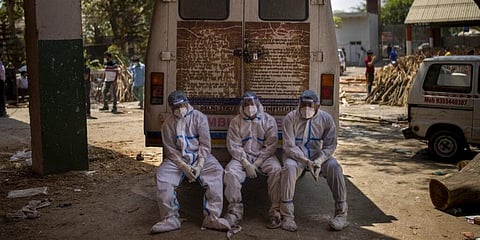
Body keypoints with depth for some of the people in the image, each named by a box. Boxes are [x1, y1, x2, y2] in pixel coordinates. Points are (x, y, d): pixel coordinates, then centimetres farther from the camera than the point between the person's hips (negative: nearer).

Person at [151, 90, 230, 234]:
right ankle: (170, 219, -19)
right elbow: (170, 149, -2)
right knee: (162, 175, -26)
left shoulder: (199, 117, -2)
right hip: (177, 158, 1)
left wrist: (199, 165, -18)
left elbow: (205, 144, -5)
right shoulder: (168, 123, 2)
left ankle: (211, 217, -28)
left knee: (216, 171, -29)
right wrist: (183, 166, -17)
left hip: (200, 156, -1)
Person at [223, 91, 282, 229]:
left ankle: (275, 211, -25)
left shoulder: (269, 120, 2)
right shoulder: (236, 121, 4)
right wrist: (246, 164, -15)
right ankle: (235, 211, -20)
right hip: (242, 157, 1)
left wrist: (256, 164, -14)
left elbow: (270, 146, -4)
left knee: (276, 169, -30)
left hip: (264, 156, -1)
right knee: (230, 171, -28)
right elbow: (233, 146, -2)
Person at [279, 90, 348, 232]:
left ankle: (341, 213, -16)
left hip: (318, 155, 2)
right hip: (295, 155, -2)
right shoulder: (290, 118, -12)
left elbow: (330, 145, -6)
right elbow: (289, 146, -15)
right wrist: (306, 161, -29)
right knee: (289, 167, -35)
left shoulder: (326, 119, -5)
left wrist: (318, 161, -24)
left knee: (335, 167, -27)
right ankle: (287, 215, -26)